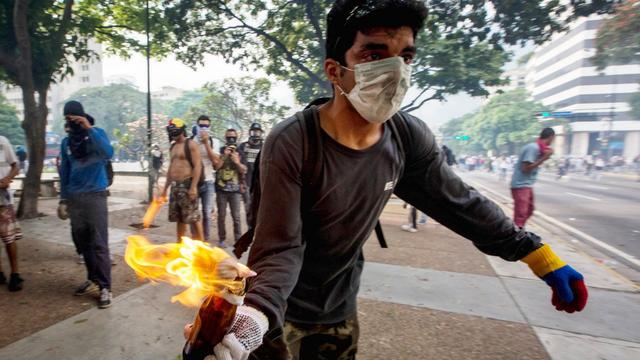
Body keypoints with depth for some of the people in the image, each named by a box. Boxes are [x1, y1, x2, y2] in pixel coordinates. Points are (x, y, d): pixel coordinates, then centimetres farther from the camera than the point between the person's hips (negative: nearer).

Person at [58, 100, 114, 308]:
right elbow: (64, 172, 15)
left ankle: (105, 287, 0)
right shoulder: (66, 142, 10)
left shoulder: (97, 134, -3)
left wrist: (89, 129, -25)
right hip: (74, 198, 5)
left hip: (95, 196, -5)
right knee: (82, 243, 11)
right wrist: (63, 199, 12)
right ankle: (93, 279, 25)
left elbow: (108, 153, -24)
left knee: (99, 244, -5)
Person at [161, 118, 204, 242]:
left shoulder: (190, 144, -7)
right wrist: (165, 188, 20)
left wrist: (193, 186, -22)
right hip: (175, 186, 8)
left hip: (187, 185, -8)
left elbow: (197, 166, -15)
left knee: (193, 217, -8)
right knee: (178, 218, 13)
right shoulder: (173, 147, 18)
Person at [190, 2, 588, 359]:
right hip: (284, 309, -4)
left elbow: (460, 201, -2)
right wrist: (258, 313, -45)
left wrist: (537, 252, 1)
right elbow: (280, 249, -27)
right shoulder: (290, 145, -29)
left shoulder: (409, 138, -14)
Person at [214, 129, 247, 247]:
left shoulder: (240, 153, 8)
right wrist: (224, 156, -11)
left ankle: (238, 239, 5)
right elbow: (215, 166, -3)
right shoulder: (220, 151, 7)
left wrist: (237, 162, -11)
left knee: (236, 216, -2)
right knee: (221, 215, 4)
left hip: (235, 189, 0)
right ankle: (221, 239, 13)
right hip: (221, 189, 0)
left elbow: (244, 171, 5)